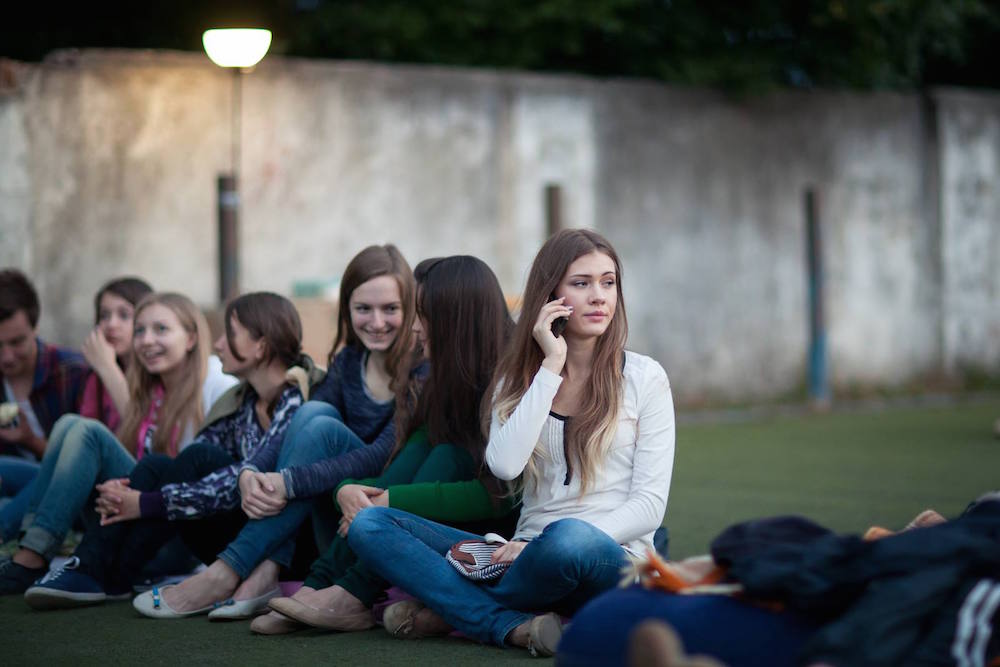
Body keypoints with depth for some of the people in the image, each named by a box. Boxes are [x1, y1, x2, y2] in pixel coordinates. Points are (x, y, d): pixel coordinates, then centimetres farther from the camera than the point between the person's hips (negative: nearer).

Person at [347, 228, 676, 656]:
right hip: (526, 554, 4)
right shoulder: (517, 379, 12)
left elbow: (649, 504, -3)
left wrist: (563, 542, -16)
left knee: (569, 539, -41)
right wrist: (552, 364, -7)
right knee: (369, 524, -13)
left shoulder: (643, 377, 4)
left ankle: (451, 610, -13)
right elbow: (504, 465, -8)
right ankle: (519, 628, -29)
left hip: (611, 561, -4)